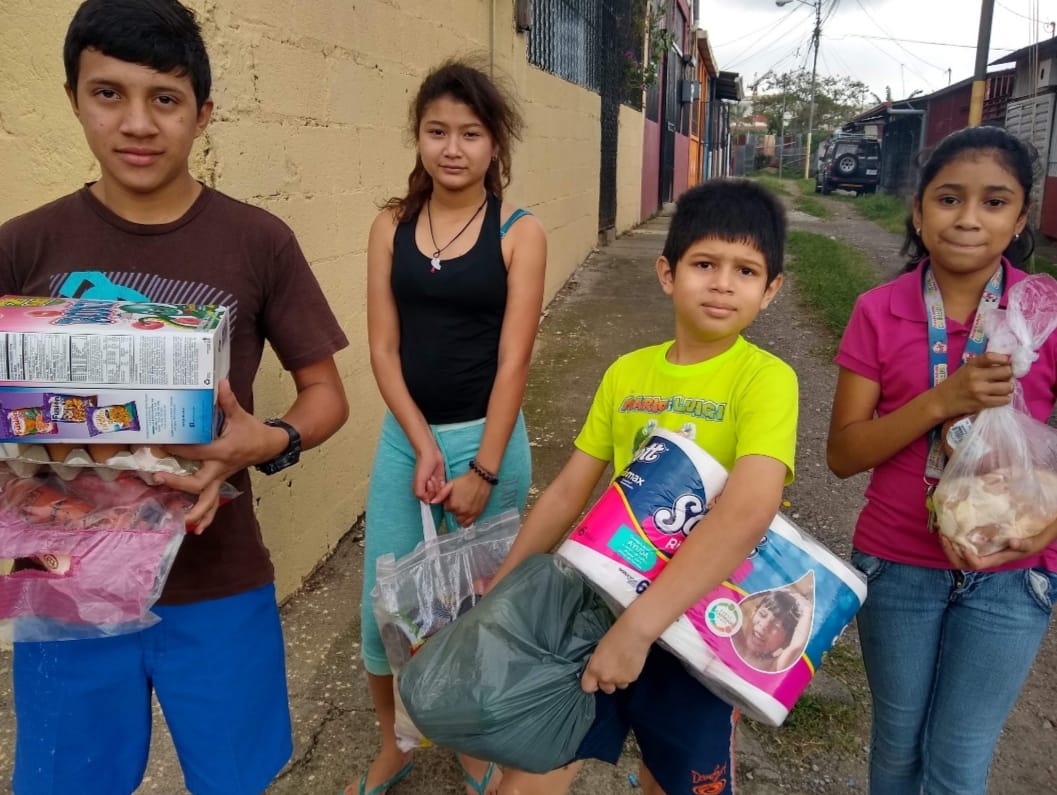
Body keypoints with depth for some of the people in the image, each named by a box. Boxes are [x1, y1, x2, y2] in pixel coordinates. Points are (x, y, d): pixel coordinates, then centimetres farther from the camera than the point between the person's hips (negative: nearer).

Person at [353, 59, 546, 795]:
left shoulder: (520, 233, -6)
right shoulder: (391, 226, 2)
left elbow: (512, 361, -10)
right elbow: (383, 348, -2)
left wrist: (483, 469, -13)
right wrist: (422, 446, -11)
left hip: (489, 438, -2)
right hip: (405, 435, 3)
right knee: (384, 605, 9)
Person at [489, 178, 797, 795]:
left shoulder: (766, 379, -14)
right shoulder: (626, 372, 1)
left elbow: (749, 512, -29)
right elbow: (567, 492, 7)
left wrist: (639, 627, -33)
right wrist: (501, 586, 8)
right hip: (601, 604, 3)